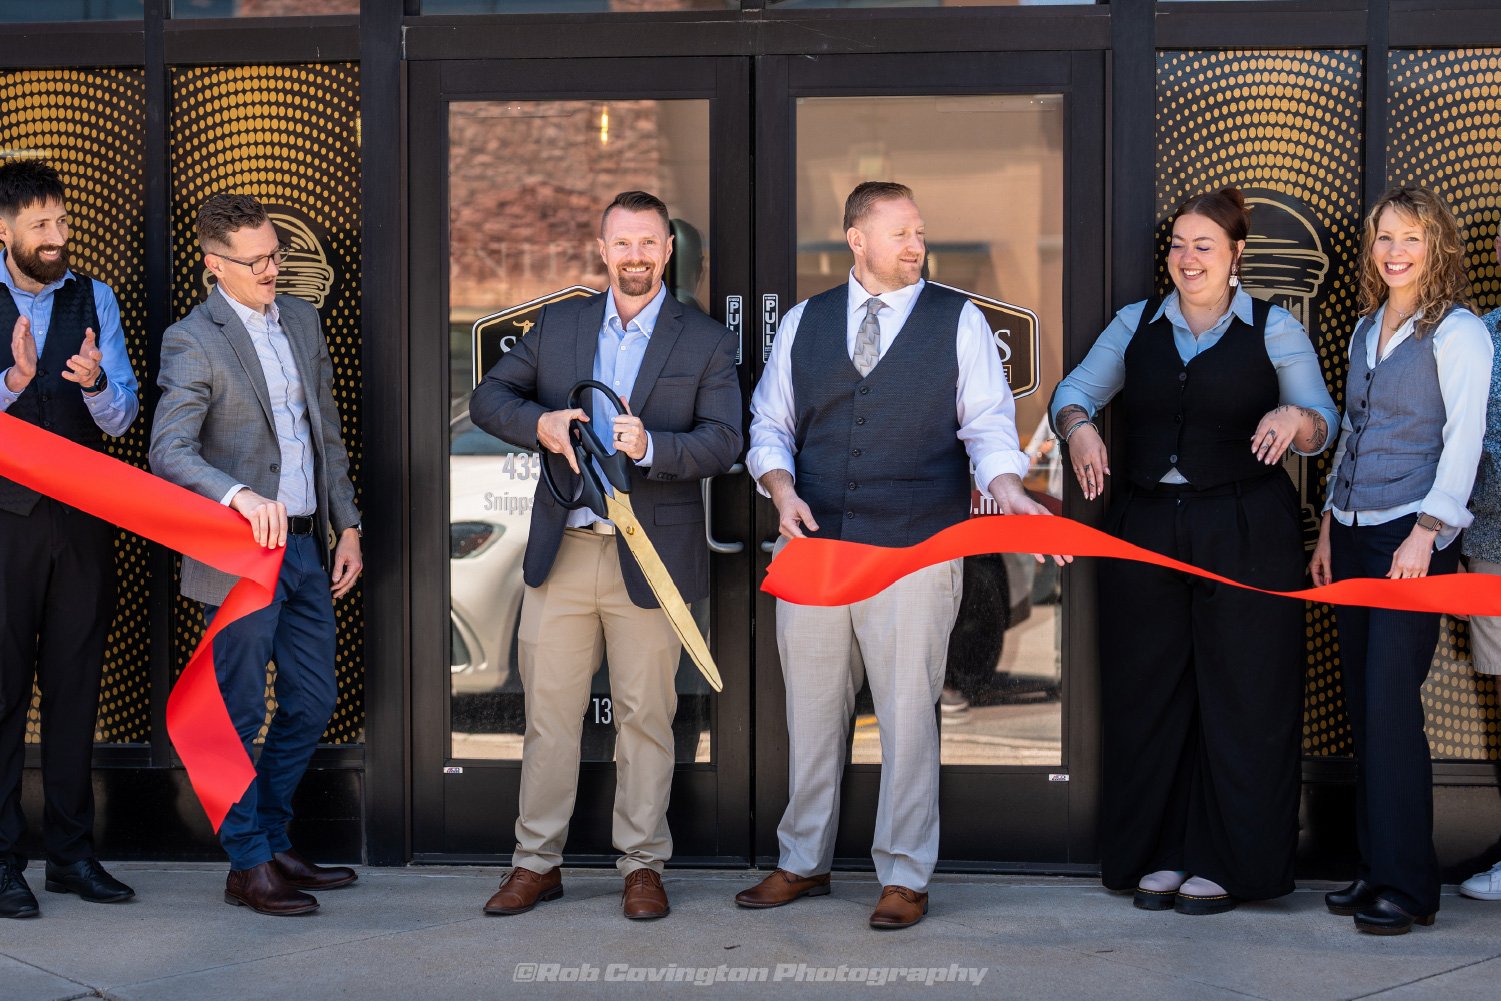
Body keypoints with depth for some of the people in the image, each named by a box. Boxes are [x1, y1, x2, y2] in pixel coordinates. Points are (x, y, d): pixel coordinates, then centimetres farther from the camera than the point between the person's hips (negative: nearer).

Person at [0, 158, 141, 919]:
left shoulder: (95, 301, 8)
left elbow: (121, 419, 2)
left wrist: (96, 383, -19)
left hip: (82, 516, 3)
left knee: (76, 684, 7)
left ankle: (71, 851, 16)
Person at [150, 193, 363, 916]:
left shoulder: (301, 319, 11)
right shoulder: (192, 341, -10)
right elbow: (169, 451, -20)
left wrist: (346, 525, 14)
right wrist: (239, 495, -36)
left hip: (307, 543, 7)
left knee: (313, 700, 12)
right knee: (240, 712, 2)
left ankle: (274, 839, 27)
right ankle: (248, 865, 13)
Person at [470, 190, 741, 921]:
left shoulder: (705, 341, 2)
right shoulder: (558, 325, 10)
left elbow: (723, 442, -7)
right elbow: (488, 398, 10)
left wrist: (650, 446, -25)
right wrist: (540, 423, -11)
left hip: (649, 556, -2)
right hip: (561, 552, 2)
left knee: (645, 716, 4)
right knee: (548, 710, 7)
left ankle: (642, 866, 15)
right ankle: (537, 862, 16)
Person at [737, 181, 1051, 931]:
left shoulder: (959, 321, 4)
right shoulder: (803, 323, 11)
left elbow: (988, 426, -1)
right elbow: (770, 424, 13)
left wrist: (1008, 493, -20)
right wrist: (783, 490, -5)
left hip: (918, 552, -3)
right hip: (814, 544, 3)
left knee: (907, 714, -1)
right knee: (811, 707, 11)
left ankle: (904, 876, 10)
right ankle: (802, 862, 25)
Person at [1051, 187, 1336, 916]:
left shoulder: (1274, 330, 4)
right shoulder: (1136, 324, 12)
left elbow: (1321, 423, -2)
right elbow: (1075, 390, 4)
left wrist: (1293, 419, -25)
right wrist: (1079, 425, -19)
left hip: (1245, 534, -3)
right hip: (1146, 527, 3)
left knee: (1242, 694, -2)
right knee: (1147, 690, 5)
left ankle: (1226, 862, 8)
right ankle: (1159, 854, 16)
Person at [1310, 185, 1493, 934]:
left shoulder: (1459, 334, -5)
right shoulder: (1365, 329, 16)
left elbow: (1463, 441, -11)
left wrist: (1427, 532, -19)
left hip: (1412, 538, -7)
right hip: (1353, 535, 7)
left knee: (1390, 703, -11)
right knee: (1361, 703, 7)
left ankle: (1404, 884, -5)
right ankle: (1373, 868, 14)